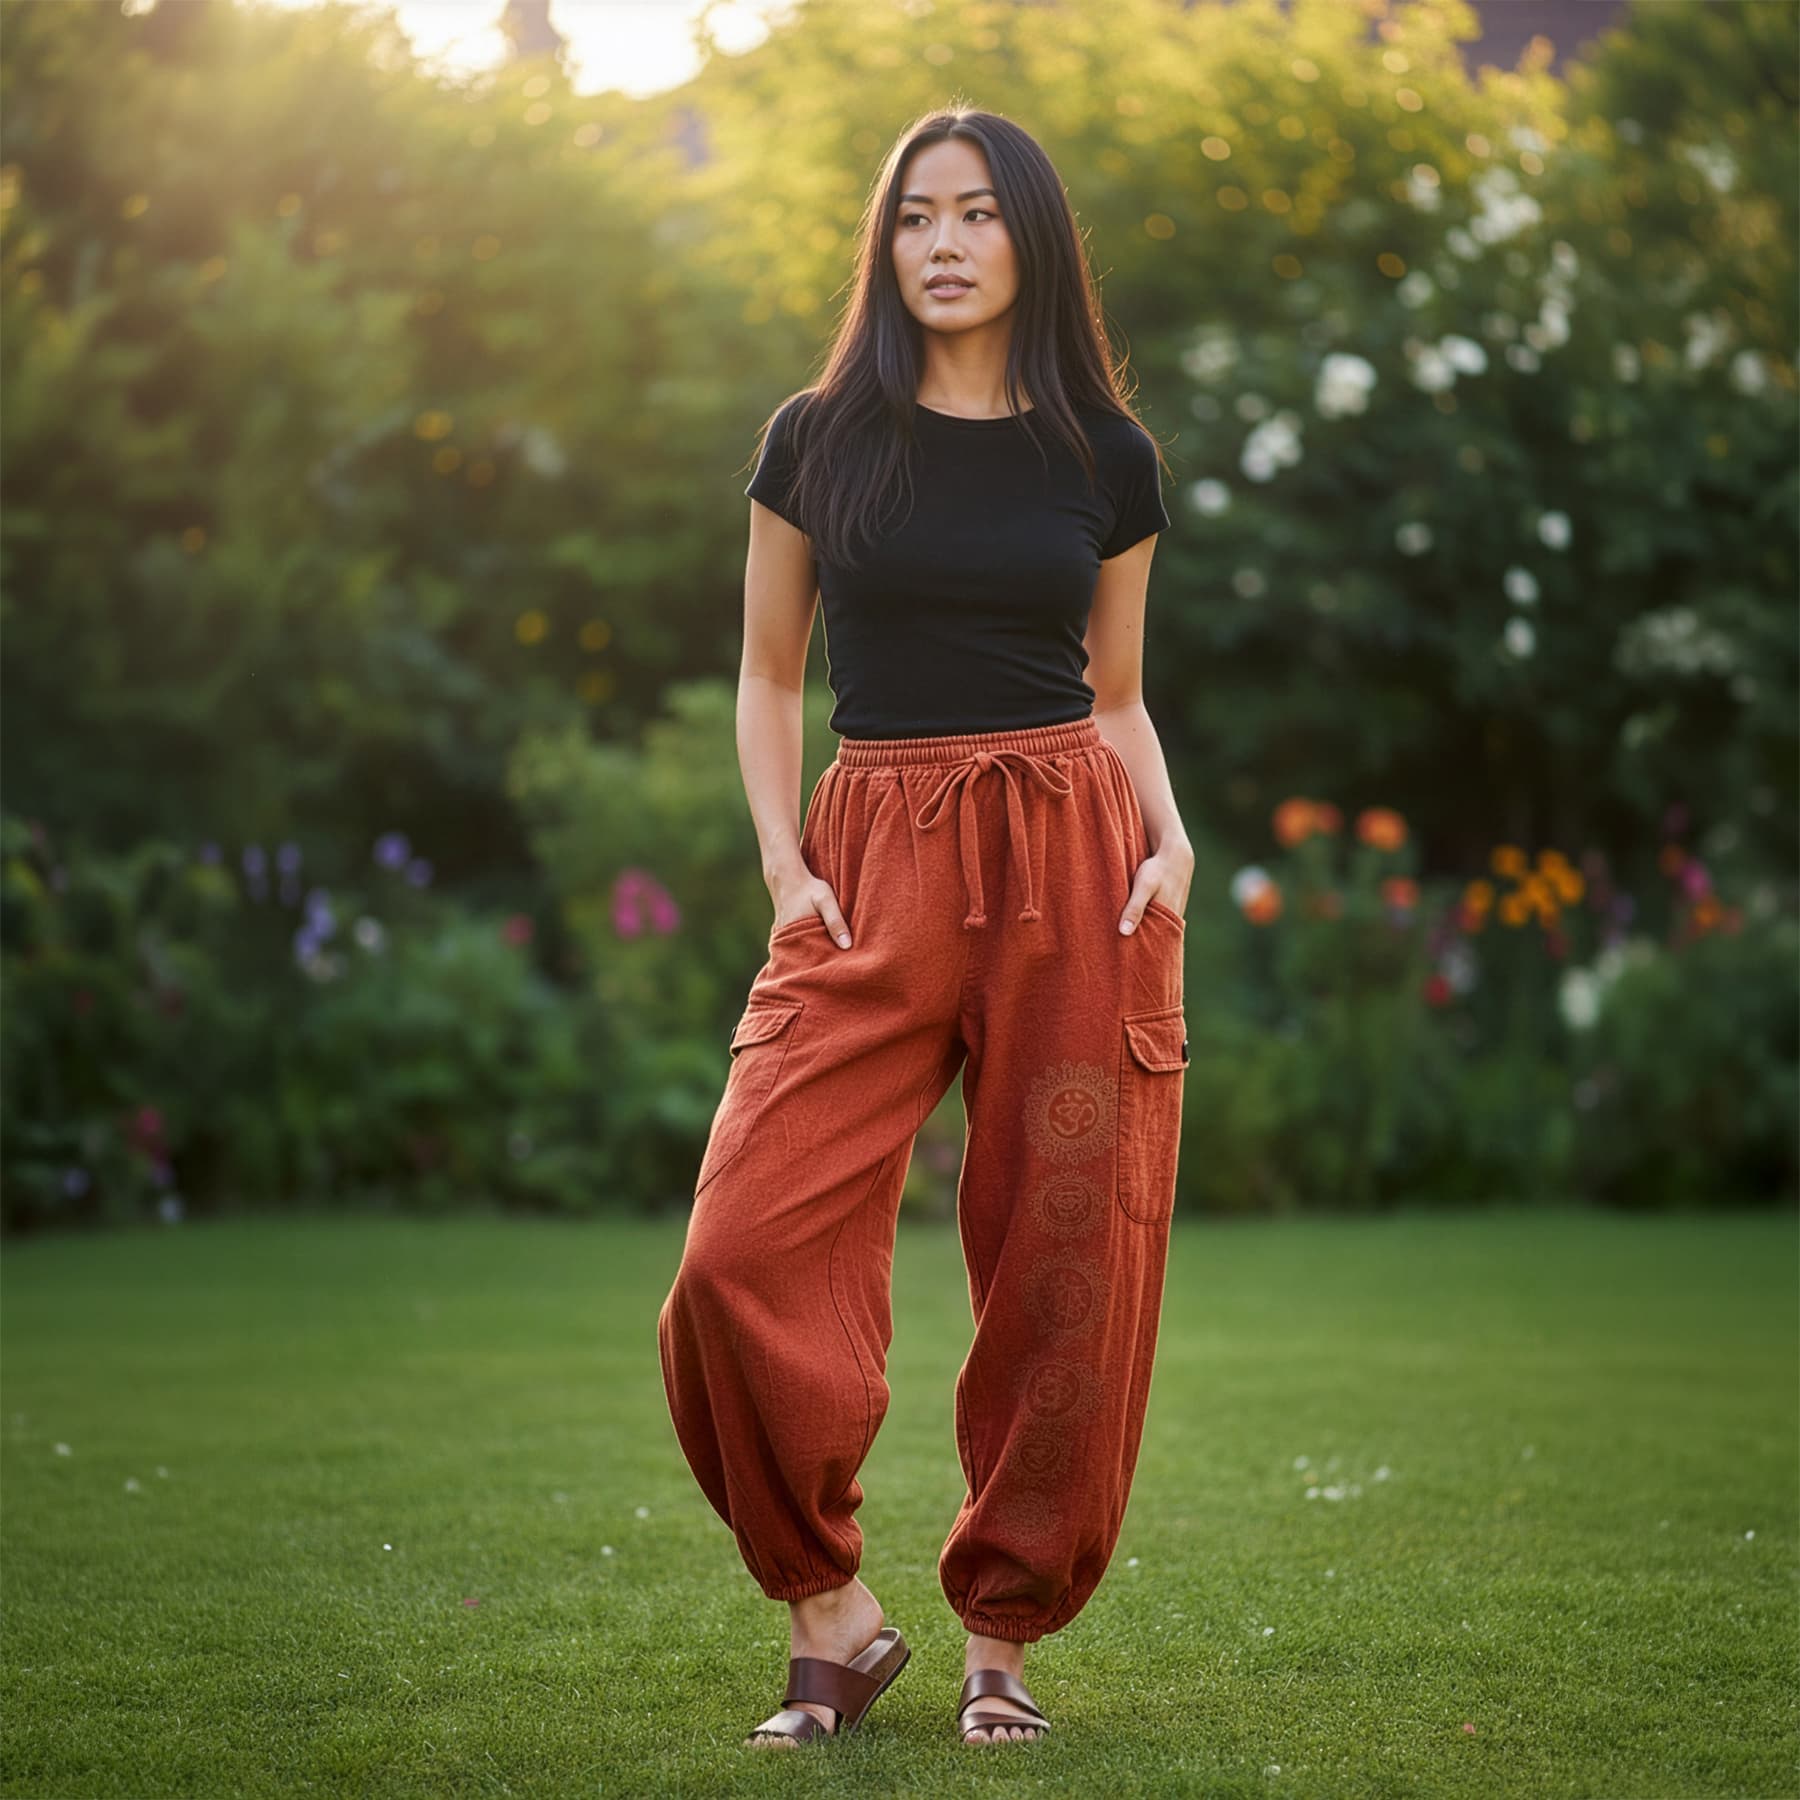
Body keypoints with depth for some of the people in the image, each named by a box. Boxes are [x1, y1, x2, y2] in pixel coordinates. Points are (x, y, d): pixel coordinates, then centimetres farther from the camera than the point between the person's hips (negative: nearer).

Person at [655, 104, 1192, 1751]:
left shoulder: (1106, 457, 9)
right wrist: (782, 864, -2)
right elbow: (768, 680, 13)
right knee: (748, 1253, -15)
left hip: (1071, 857, 1)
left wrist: (1167, 838, -2)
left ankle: (1003, 1640, 15)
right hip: (874, 865, 0)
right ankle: (831, 1613, 3)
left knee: (1061, 1269, -1)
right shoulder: (819, 439, 8)